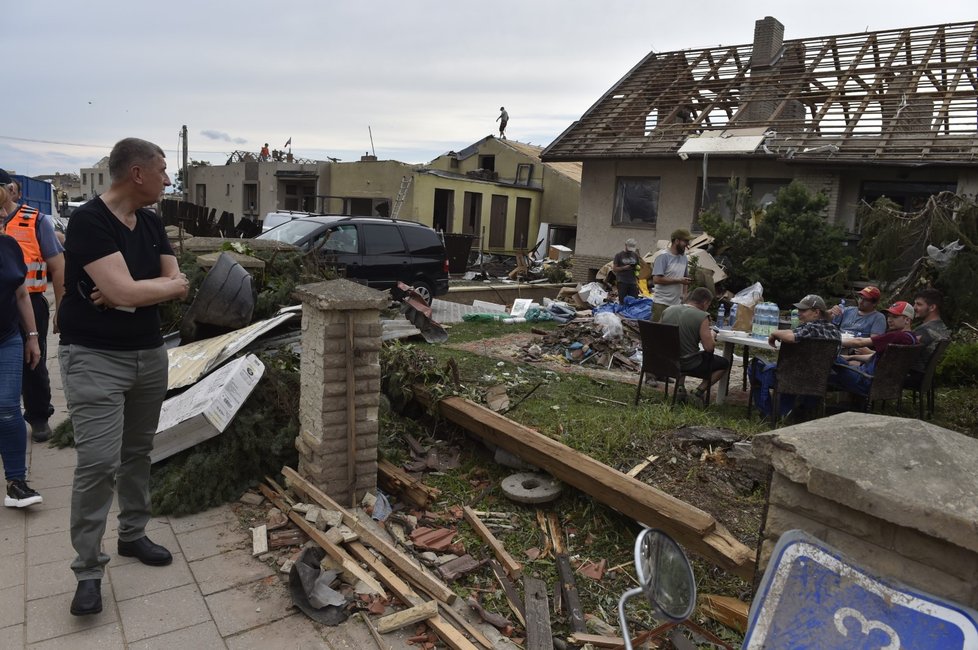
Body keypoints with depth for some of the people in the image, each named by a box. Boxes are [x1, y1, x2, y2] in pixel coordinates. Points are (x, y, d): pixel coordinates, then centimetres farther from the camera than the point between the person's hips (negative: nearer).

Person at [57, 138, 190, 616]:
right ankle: (88, 571, 5)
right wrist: (167, 283, -8)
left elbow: (179, 286, 4)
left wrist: (134, 289, -14)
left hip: (150, 354, 7)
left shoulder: (150, 223, 7)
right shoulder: (89, 222, -16)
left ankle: (133, 534, 30)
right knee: (98, 463, -8)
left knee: (138, 452, 14)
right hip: (94, 358, -7)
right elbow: (124, 292, -25)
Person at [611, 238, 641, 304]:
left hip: (632, 282, 4)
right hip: (622, 282, -4)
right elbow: (614, 268, -2)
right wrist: (624, 268, -16)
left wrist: (636, 268, -2)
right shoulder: (619, 255, 1)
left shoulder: (635, 255, 14)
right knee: (623, 302, -5)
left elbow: (637, 267, 22)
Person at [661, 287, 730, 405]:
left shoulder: (668, 310, -1)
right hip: (689, 365, -5)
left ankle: (679, 387, 21)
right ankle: (699, 391, 9)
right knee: (724, 364, 19)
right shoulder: (702, 316, -18)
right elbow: (709, 347, -18)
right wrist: (712, 336, 3)